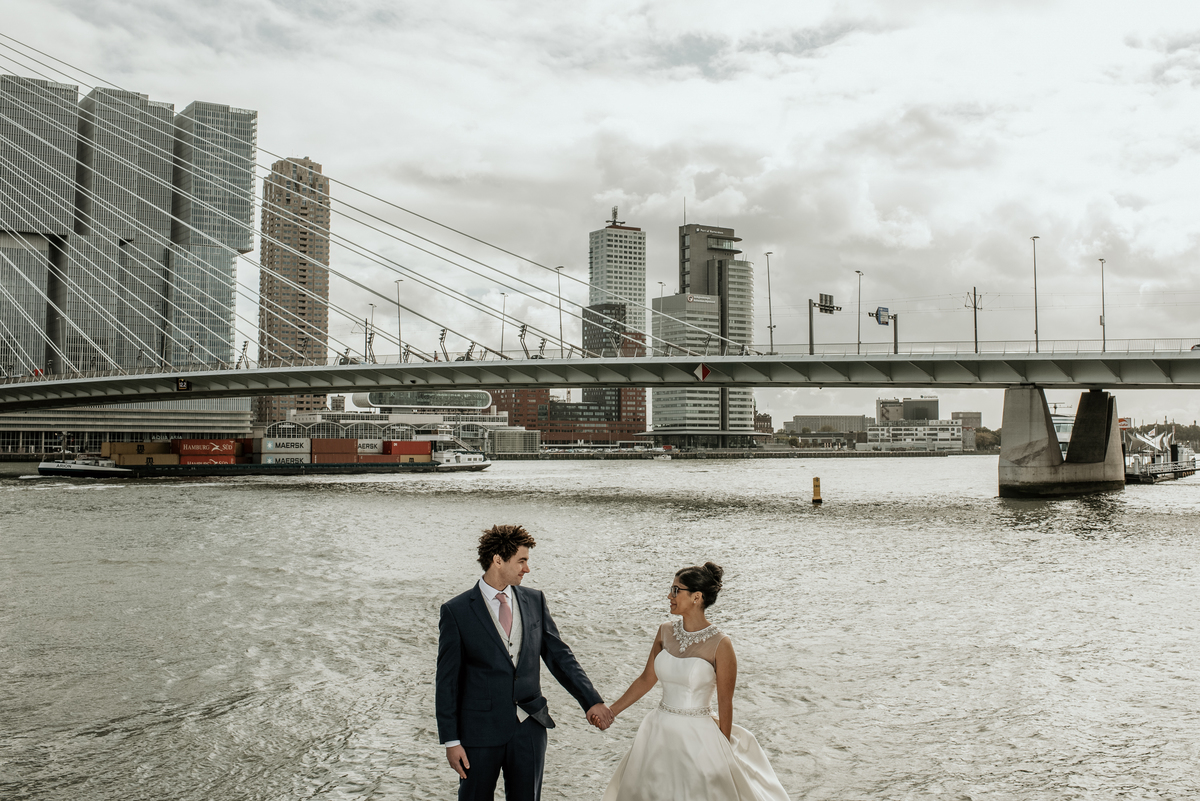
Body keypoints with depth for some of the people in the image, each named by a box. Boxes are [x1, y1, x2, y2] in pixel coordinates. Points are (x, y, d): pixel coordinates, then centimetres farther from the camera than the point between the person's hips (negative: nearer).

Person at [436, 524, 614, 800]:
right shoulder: (456, 611, -8)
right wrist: (451, 740, -8)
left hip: (530, 728, 3)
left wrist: (592, 701, -7)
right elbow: (447, 681, -6)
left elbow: (559, 657, 4)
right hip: (481, 731, -3)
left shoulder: (535, 601, 3)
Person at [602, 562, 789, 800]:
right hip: (661, 732, 5)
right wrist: (610, 711, 10)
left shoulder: (720, 644, -15)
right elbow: (646, 679, 10)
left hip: (699, 736, -5)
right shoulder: (665, 632, 0)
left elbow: (725, 704, -9)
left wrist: (724, 751, -3)